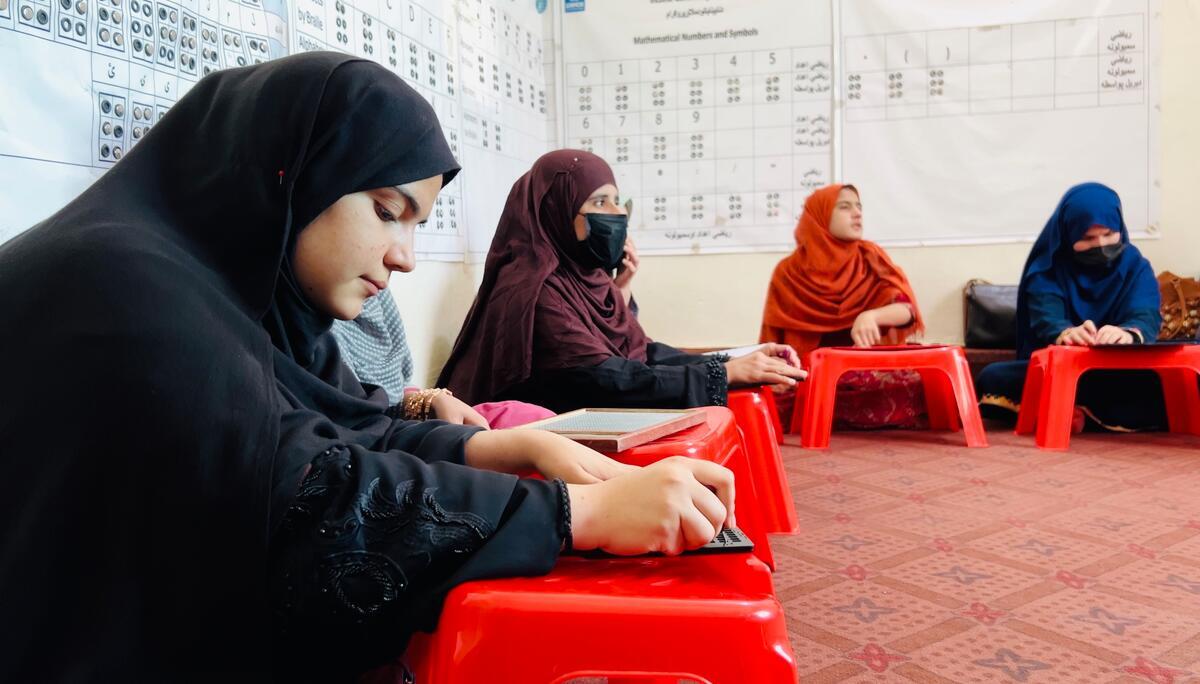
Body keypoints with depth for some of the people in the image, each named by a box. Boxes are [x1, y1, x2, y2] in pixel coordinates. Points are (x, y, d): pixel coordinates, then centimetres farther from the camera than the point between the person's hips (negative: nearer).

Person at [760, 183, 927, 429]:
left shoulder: (870, 258, 4)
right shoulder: (789, 272, 3)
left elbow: (907, 310, -11)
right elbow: (774, 342, 6)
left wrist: (871, 316, -32)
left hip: (868, 369, 1)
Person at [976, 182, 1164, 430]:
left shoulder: (1136, 266, 4)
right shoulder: (1047, 270, 0)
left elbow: (1146, 316, -15)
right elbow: (1047, 318, -19)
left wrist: (1129, 334, -42)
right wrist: (1065, 333, -46)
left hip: (1121, 374, 1)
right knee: (992, 377, -29)